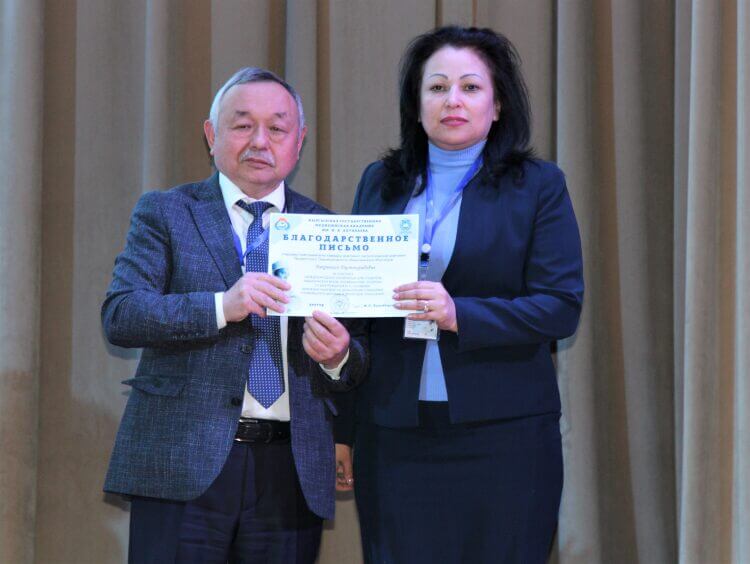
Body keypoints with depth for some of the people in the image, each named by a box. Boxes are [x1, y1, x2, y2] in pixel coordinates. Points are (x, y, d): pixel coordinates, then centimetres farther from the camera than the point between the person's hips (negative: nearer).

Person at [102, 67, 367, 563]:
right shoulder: (164, 213, 6)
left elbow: (357, 366, 12)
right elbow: (120, 316, -8)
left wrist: (338, 355, -12)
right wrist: (222, 307, -21)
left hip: (293, 470, 2)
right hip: (184, 465, -2)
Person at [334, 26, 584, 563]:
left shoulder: (538, 186, 2)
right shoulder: (379, 182, 11)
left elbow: (562, 307, -6)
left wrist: (459, 314, -20)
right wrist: (343, 430, 11)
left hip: (501, 435, -2)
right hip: (393, 435, 2)